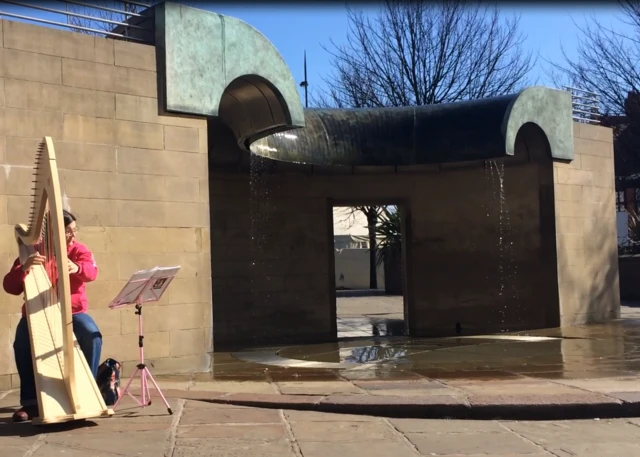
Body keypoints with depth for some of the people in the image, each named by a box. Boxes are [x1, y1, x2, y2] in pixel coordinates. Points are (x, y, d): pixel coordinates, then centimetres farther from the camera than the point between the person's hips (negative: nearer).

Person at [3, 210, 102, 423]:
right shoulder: (32, 252, -1)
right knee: (22, 341, -29)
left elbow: (91, 272, -22)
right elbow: (10, 287, -11)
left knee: (92, 335, -28)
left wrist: (77, 268, -47)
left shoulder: (79, 251, 2)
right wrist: (24, 268, -32)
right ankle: (31, 402, -18)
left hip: (72, 311, 1)